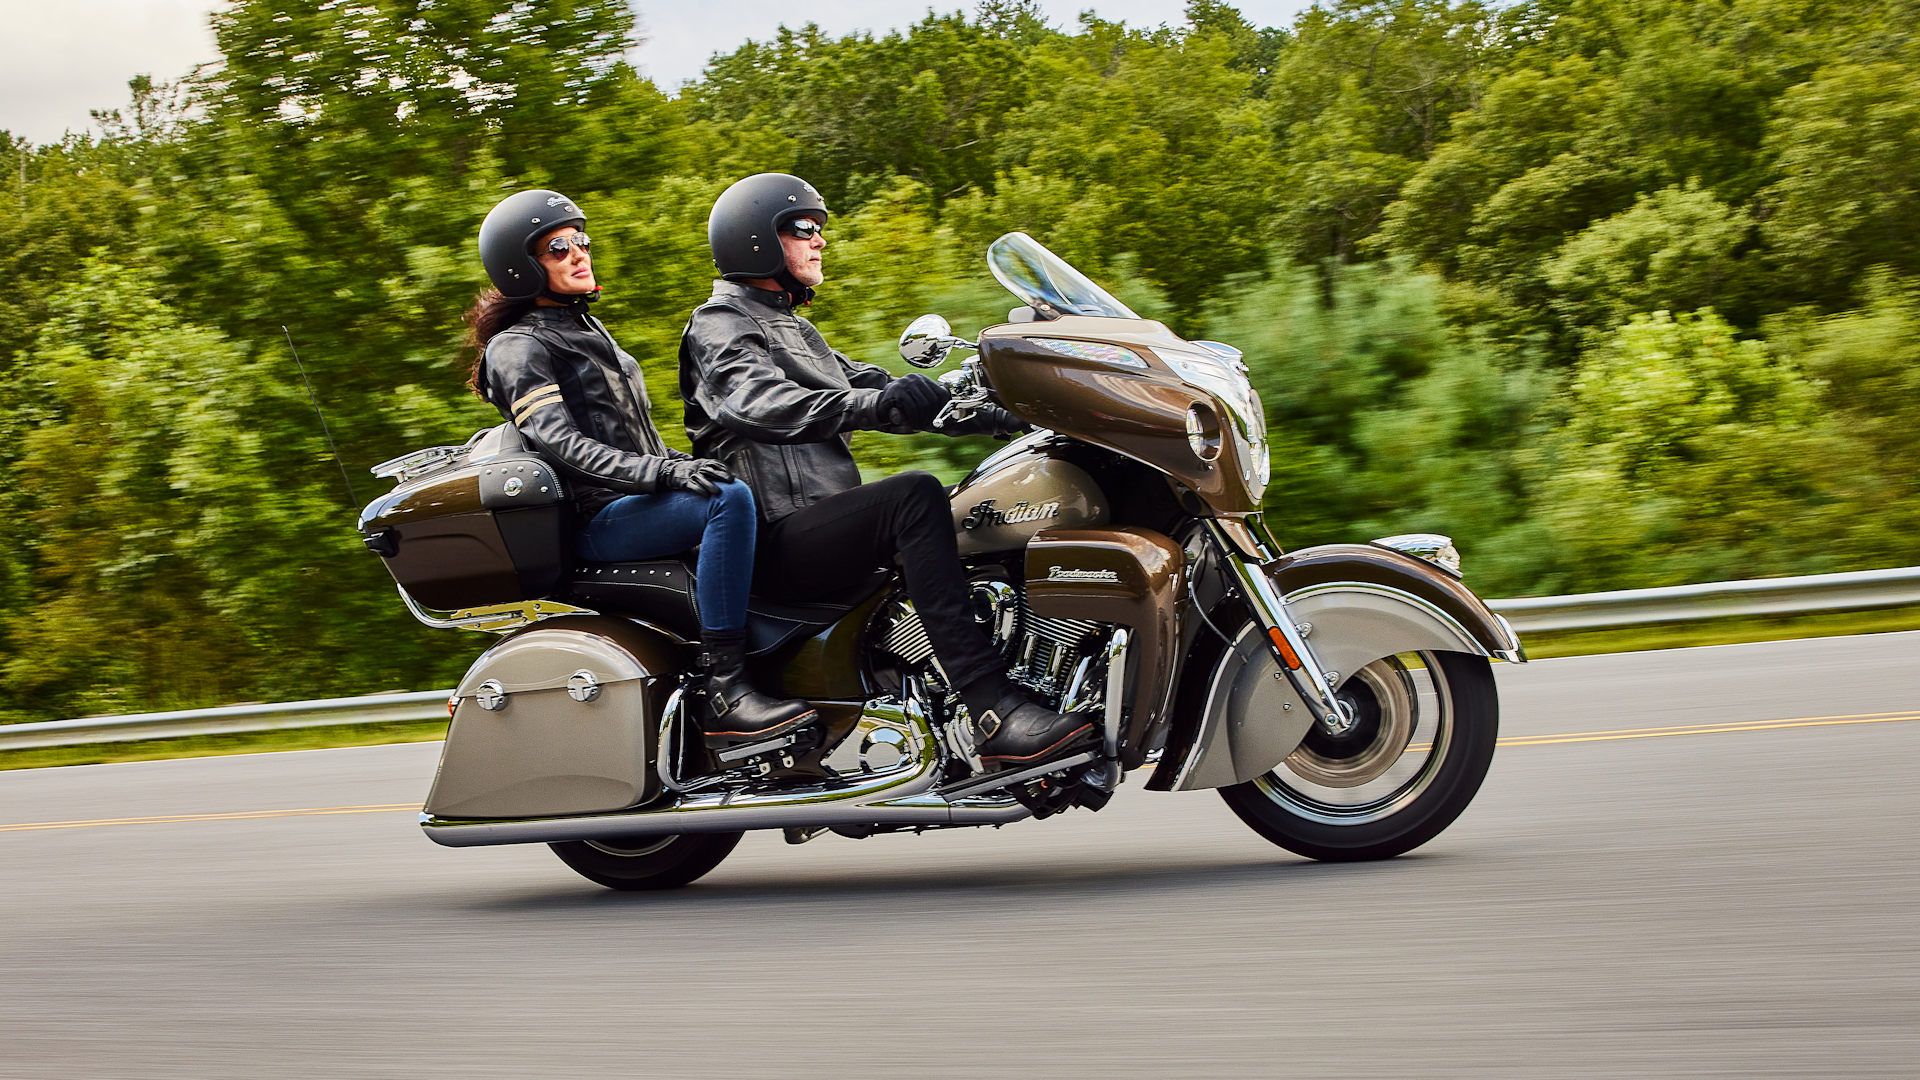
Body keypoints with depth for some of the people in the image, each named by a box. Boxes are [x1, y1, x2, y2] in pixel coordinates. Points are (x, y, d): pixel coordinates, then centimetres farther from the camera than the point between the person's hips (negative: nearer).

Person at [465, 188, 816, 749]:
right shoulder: (518, 347, -5)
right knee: (730, 499, -31)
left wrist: (683, 465, 12)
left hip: (637, 501, 10)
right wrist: (659, 472, -31)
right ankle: (723, 693, -36)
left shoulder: (588, 330, 24)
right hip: (595, 522, -10)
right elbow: (557, 441, -20)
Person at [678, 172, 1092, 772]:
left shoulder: (795, 331, 29)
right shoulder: (718, 327, -2)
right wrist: (875, 404, -38)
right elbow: (764, 403, -23)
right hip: (775, 544, -9)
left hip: (827, 517, 9)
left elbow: (869, 387, 19)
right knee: (914, 495, -30)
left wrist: (1001, 411, 5)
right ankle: (995, 712, -39)